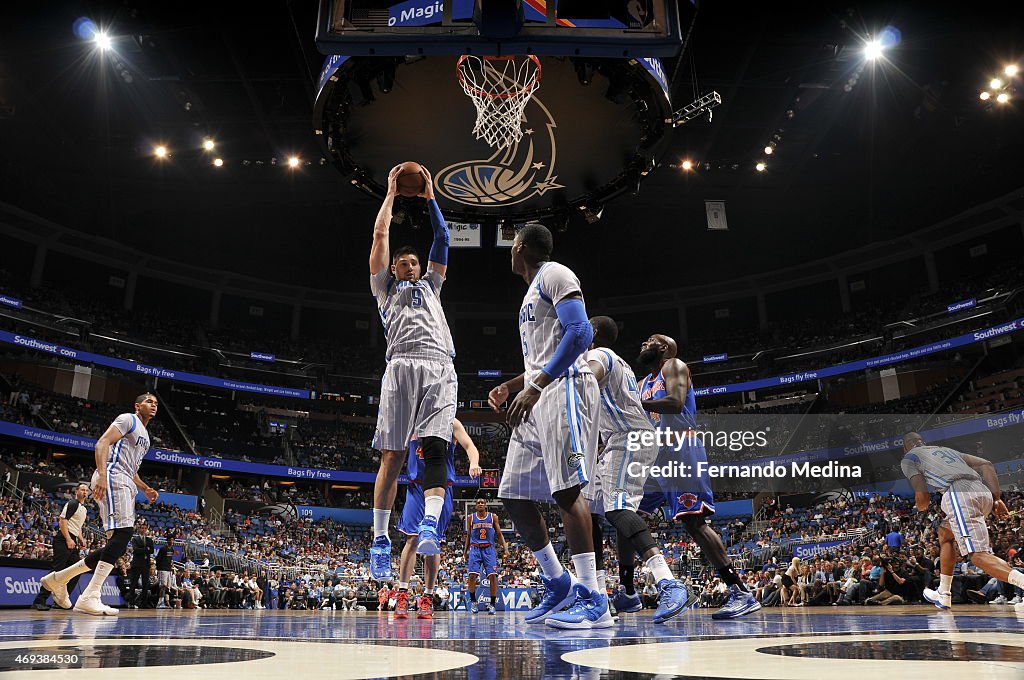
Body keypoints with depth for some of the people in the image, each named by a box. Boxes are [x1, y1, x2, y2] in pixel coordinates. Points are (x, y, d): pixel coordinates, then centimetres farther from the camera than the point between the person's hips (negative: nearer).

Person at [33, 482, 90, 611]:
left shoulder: (84, 509, 23)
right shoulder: (72, 503, -5)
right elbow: (62, 521, -15)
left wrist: (81, 540, 18)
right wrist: (68, 540, -21)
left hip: (73, 542, 10)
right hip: (63, 540, -10)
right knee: (57, 571, -14)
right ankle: (39, 600, -10)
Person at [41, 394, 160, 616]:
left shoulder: (145, 435, 29)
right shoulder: (128, 419, 1)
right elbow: (102, 443, -12)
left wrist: (145, 489, 19)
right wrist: (102, 474, -26)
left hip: (125, 485, 10)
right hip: (113, 479, -10)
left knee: (118, 545, 5)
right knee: (122, 534, -21)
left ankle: (59, 578, 17)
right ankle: (89, 598, -22)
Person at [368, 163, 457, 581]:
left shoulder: (430, 285, 34)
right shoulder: (384, 288, 26)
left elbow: (442, 238, 30)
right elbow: (380, 234, 22)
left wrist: (430, 197, 32)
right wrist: (392, 193, 29)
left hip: (440, 369, 2)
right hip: (402, 367, -2)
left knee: (434, 448, -14)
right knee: (392, 456, -5)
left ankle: (430, 524, -25)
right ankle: (380, 539, 0)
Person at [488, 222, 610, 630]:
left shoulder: (554, 275, -1)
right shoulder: (533, 293, 29)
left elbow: (581, 332, -17)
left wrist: (535, 386, -22)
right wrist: (512, 386, 21)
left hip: (563, 388, -10)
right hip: (537, 399, 10)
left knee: (566, 488, -16)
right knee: (515, 497, 6)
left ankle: (593, 601, -12)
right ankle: (559, 586, 16)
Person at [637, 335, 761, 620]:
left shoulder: (674, 366, 0)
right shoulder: (644, 384, 25)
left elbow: (675, 403, -20)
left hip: (681, 449, -9)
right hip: (655, 454, 9)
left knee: (693, 520, -17)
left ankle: (741, 593, -15)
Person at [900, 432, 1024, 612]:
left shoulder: (908, 458, 16)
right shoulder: (946, 449, 35)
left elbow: (922, 495, 4)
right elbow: (986, 465, 22)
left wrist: (921, 509, 27)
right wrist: (997, 499, 15)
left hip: (959, 496, -8)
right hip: (984, 493, 8)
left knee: (979, 555, -11)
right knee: (945, 534, 28)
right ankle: (943, 595, 33)